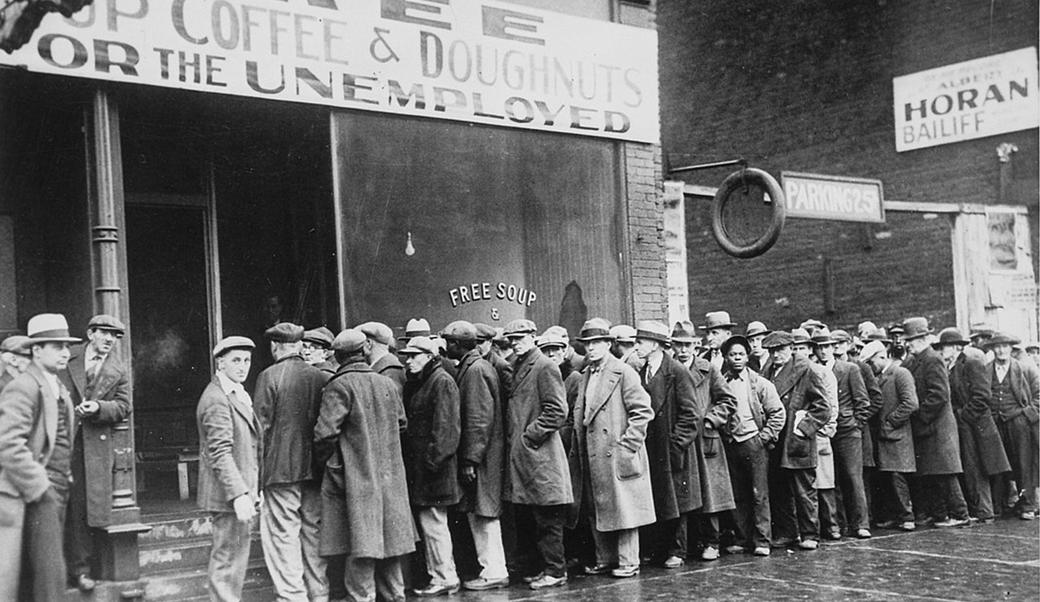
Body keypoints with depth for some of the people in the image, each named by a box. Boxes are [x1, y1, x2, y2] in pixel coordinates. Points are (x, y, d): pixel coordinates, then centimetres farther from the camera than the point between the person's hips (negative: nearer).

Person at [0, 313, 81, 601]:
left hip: (56, 489, 9)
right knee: (50, 569, -9)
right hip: (36, 491, -9)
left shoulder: (60, 390, 18)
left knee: (31, 570, 13)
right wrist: (39, 487, -19)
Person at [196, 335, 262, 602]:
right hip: (229, 495, -10)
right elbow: (220, 453, -22)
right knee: (228, 561, -6)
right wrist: (239, 495, -27)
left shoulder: (239, 395, 17)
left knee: (232, 559, 16)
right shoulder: (216, 399, -15)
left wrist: (253, 490, 20)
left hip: (242, 492, 10)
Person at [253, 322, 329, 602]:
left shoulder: (269, 376, -8)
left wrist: (256, 471, 1)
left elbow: (261, 426, -8)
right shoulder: (320, 377, 4)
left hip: (281, 470, -5)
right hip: (315, 471, 5)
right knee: (313, 534, 13)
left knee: (283, 536, 0)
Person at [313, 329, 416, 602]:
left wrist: (326, 461, -3)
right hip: (390, 478, 6)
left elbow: (325, 433, -19)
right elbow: (401, 424, 18)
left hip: (357, 480, -6)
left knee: (361, 552, -4)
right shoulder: (388, 384, 7)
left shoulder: (339, 387, -12)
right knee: (390, 548, 15)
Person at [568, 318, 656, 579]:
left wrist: (627, 445, -15)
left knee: (623, 508, -1)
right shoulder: (586, 375, 15)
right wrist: (576, 452, 12)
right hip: (591, 457, 7)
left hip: (617, 456, -7)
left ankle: (628, 562, 7)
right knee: (596, 511, 12)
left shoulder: (623, 372, -7)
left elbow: (643, 411, -12)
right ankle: (605, 559, 22)